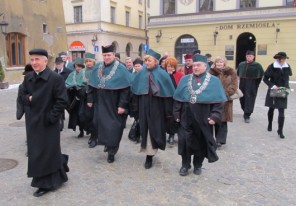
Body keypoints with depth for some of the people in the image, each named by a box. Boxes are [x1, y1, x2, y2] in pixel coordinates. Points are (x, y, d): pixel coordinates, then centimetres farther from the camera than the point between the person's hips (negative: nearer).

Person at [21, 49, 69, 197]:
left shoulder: (56, 78, -15)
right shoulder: (28, 78, 6)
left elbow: (62, 101, -14)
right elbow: (24, 95, 18)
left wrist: (51, 117, -16)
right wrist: (28, 98, -5)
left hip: (48, 122, -6)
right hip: (32, 121, 6)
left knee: (48, 153, 3)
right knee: (36, 153, 13)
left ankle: (48, 183, 21)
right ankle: (44, 183, 33)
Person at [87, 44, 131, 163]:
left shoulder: (121, 69, -11)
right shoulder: (98, 68, 5)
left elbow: (125, 89, -15)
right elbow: (91, 85, 11)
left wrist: (122, 105, -19)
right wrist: (90, 99, 8)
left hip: (114, 105, -5)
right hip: (101, 104, 5)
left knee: (113, 126, 1)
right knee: (100, 124, 11)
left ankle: (112, 151, 15)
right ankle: (107, 143, 34)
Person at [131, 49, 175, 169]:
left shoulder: (162, 75, -8)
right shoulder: (141, 73, 2)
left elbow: (168, 94, -7)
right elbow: (135, 91, 7)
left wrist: (168, 112, -8)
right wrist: (136, 107, 4)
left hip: (156, 107, -4)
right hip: (144, 106, 4)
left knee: (154, 130, 2)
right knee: (145, 129, 12)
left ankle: (149, 156, 11)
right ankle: (149, 153, 28)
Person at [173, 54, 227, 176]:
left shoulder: (214, 81, -2)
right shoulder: (185, 79, 6)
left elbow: (219, 101, -5)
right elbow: (178, 98, 6)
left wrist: (214, 116, -14)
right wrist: (177, 114, 1)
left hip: (203, 118, -1)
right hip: (186, 117, 2)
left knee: (201, 142, 11)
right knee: (185, 141, 4)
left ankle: (198, 165, 31)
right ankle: (185, 165, 24)